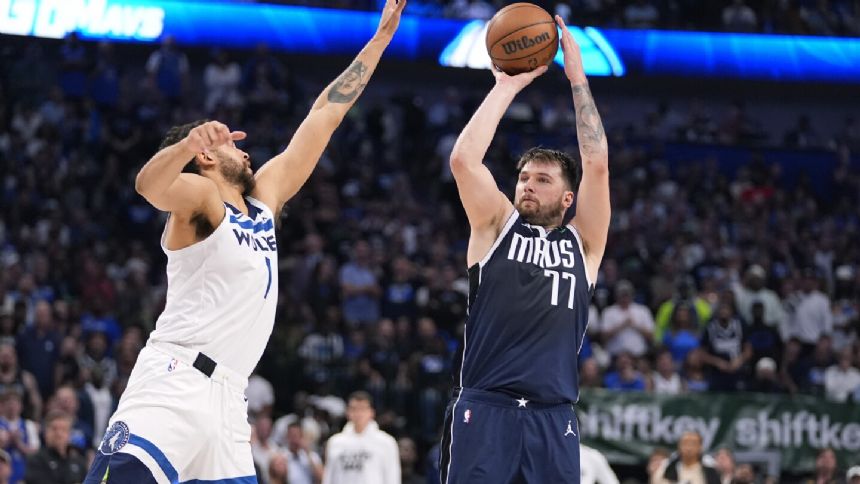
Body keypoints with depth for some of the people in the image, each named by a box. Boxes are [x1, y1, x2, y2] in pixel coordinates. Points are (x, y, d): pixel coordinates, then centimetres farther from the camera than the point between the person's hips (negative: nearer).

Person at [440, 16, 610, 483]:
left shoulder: (582, 242, 14)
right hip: (484, 408, -1)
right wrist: (508, 85, 2)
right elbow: (463, 158, -2)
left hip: (552, 418, 1)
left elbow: (597, 164, 2)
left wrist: (577, 78, 4)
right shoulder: (496, 228, 12)